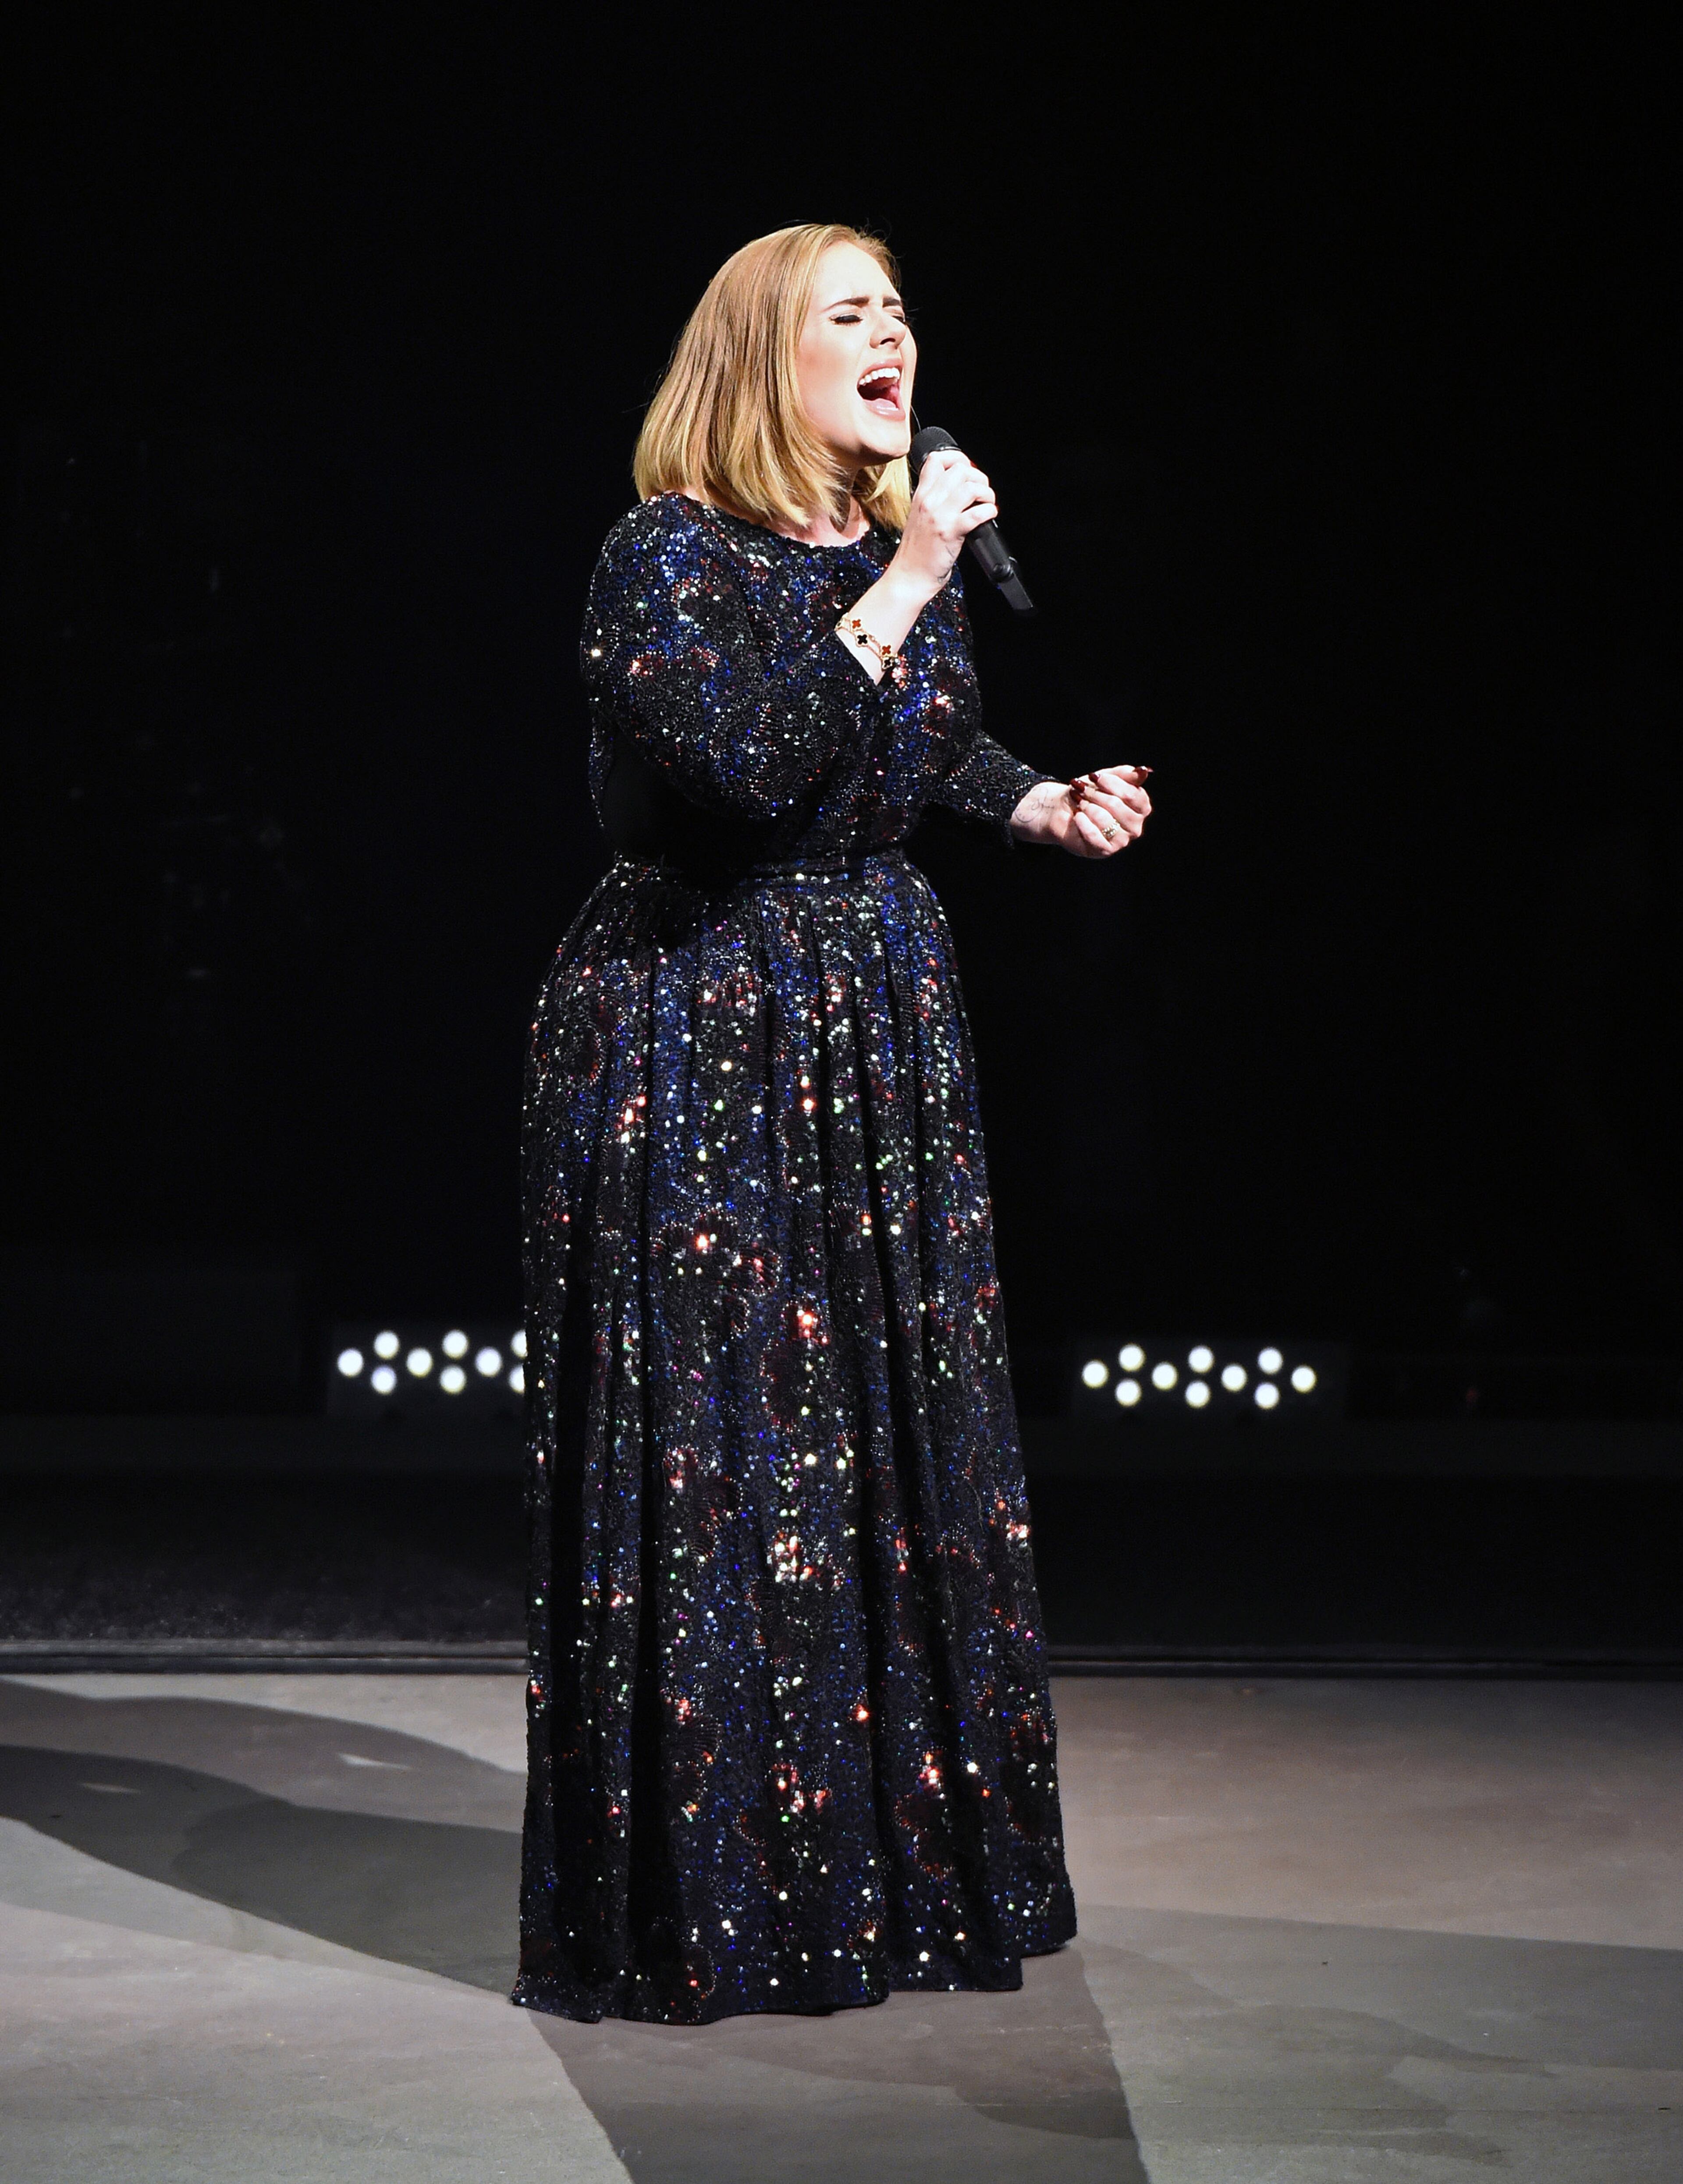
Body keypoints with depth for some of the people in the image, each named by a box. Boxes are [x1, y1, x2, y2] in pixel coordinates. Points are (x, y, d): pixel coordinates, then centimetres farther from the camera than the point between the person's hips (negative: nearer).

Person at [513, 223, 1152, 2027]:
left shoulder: (903, 546, 8)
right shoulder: (669, 556, -13)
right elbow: (756, 760, -28)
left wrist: (1052, 807, 8)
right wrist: (902, 584, -24)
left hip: (883, 1031, 7)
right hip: (693, 1045, -7)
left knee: (902, 1425, 10)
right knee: (714, 1451, -3)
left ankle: (905, 1859, 23)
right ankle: (702, 1897, 8)